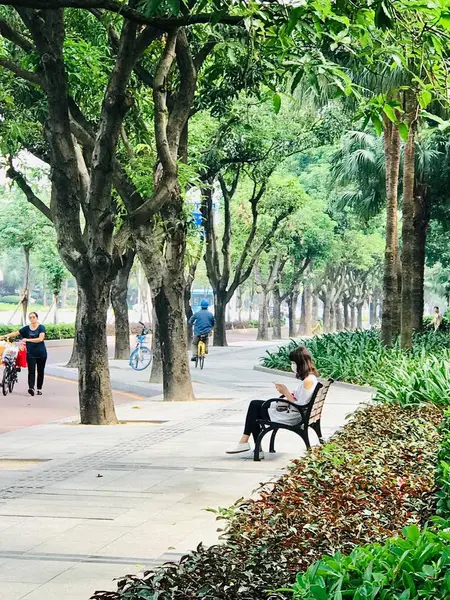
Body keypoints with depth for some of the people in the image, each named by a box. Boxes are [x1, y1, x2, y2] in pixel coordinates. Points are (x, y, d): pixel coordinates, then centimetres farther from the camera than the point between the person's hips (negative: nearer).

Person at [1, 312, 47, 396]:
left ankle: (39, 389, 16)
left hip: (41, 354, -1)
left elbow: (40, 339, -18)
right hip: (31, 354, 1)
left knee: (40, 372, 7)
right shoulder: (26, 328, 5)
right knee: (31, 371, -10)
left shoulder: (41, 328, -5)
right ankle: (31, 388, -21)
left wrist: (28, 340, -24)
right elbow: (15, 333, 1)